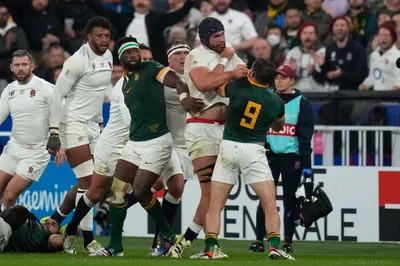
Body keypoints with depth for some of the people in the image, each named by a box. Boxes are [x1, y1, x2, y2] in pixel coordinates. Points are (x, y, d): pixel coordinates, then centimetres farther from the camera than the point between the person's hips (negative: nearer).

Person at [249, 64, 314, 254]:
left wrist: (306, 162, -8)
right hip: (270, 155, 2)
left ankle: (288, 242, 6)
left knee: (289, 199, 1)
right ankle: (259, 240, 1)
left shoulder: (301, 103, 2)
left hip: (292, 157, -2)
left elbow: (305, 135, -2)